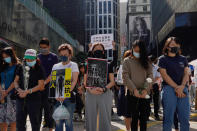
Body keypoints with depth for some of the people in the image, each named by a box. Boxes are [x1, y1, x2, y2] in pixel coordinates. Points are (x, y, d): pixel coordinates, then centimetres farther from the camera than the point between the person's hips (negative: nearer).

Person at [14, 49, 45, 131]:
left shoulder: (39, 70, -4)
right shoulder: (21, 68, 8)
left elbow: (40, 86, -9)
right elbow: (16, 81, 11)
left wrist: (27, 91, -15)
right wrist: (19, 89, -9)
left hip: (34, 99, -4)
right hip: (21, 99, 4)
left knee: (34, 121, 4)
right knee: (20, 120, 9)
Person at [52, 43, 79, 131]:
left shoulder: (73, 65, 3)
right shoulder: (55, 66, 12)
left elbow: (74, 81, -8)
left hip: (69, 96, -3)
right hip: (57, 97, 3)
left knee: (68, 121, -1)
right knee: (58, 121, 4)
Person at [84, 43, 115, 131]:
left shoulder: (108, 65, 9)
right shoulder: (89, 65, 11)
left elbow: (112, 82, 6)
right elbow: (85, 82, 8)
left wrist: (104, 89, -13)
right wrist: (91, 90, -13)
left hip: (105, 94, -1)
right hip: (90, 94, 1)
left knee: (105, 118, -4)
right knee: (90, 118, 3)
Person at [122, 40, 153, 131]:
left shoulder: (146, 62, 14)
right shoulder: (127, 61, 7)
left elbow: (150, 75, 3)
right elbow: (125, 76, -3)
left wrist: (146, 89, -13)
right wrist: (134, 89, -15)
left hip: (145, 94, 2)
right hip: (133, 94, -2)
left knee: (144, 117, 3)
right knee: (134, 117, -1)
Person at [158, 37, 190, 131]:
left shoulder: (183, 59, 18)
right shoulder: (163, 59, 6)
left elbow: (186, 74, 10)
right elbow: (164, 75, -3)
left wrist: (182, 86, -9)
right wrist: (176, 87, -11)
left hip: (183, 89, 4)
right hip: (169, 89, -4)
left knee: (185, 118, 1)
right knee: (168, 118, -4)